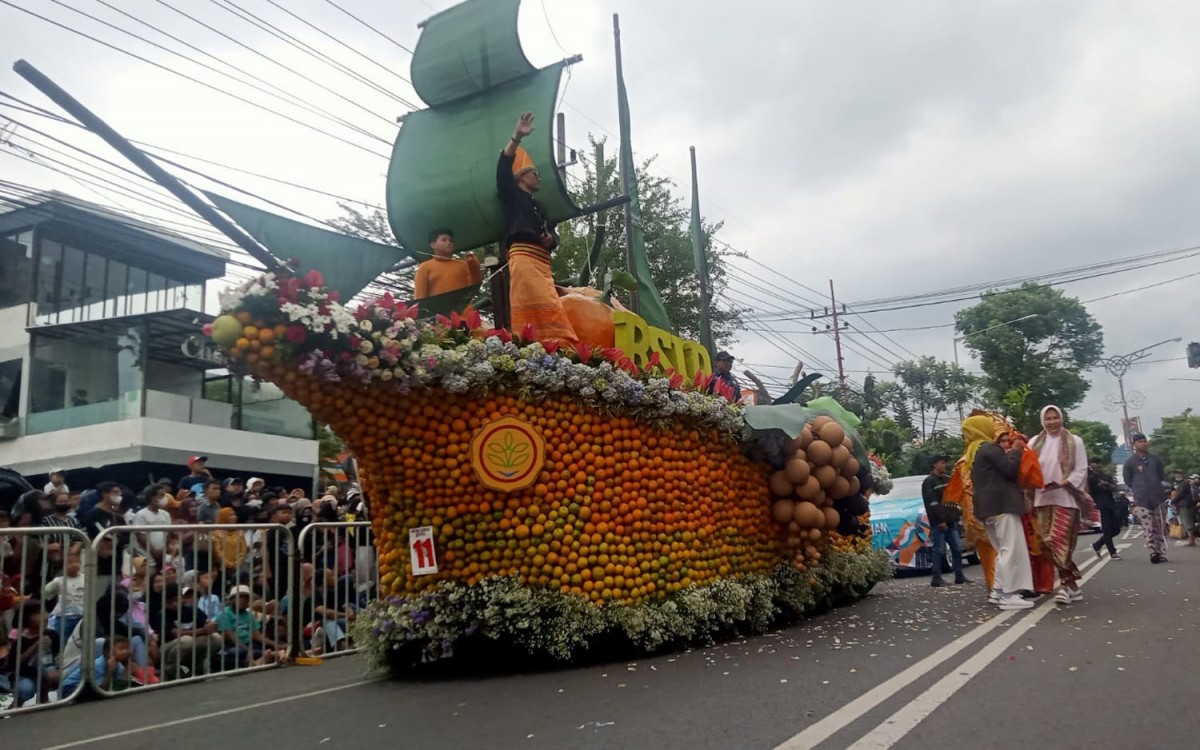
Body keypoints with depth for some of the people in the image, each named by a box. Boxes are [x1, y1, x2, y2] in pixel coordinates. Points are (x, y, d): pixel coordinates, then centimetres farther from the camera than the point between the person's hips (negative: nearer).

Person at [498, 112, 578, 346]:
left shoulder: (539, 207, 35)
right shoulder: (512, 195, 14)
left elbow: (553, 233, 30)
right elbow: (503, 169, -3)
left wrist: (551, 239, 3)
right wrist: (517, 137, -13)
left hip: (543, 262, 8)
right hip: (523, 257, -8)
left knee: (550, 310, -5)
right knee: (540, 309, -23)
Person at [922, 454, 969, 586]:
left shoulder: (947, 478, 17)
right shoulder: (929, 481, -4)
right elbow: (931, 504, -12)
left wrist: (958, 513, 5)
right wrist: (940, 520, -17)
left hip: (951, 521, 7)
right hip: (938, 522, -7)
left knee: (957, 548, 6)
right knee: (940, 550, -7)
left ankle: (959, 576, 14)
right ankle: (936, 578, -2)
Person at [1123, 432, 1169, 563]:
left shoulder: (1156, 459, 9)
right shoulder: (1130, 462, -2)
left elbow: (1161, 476, 19)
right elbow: (1127, 480, 5)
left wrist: (1155, 489, 12)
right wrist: (1139, 490, 7)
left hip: (1158, 498, 3)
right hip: (1141, 500, -3)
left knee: (1159, 528, 7)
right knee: (1148, 529, -8)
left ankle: (1162, 554, 11)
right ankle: (1154, 553, -7)